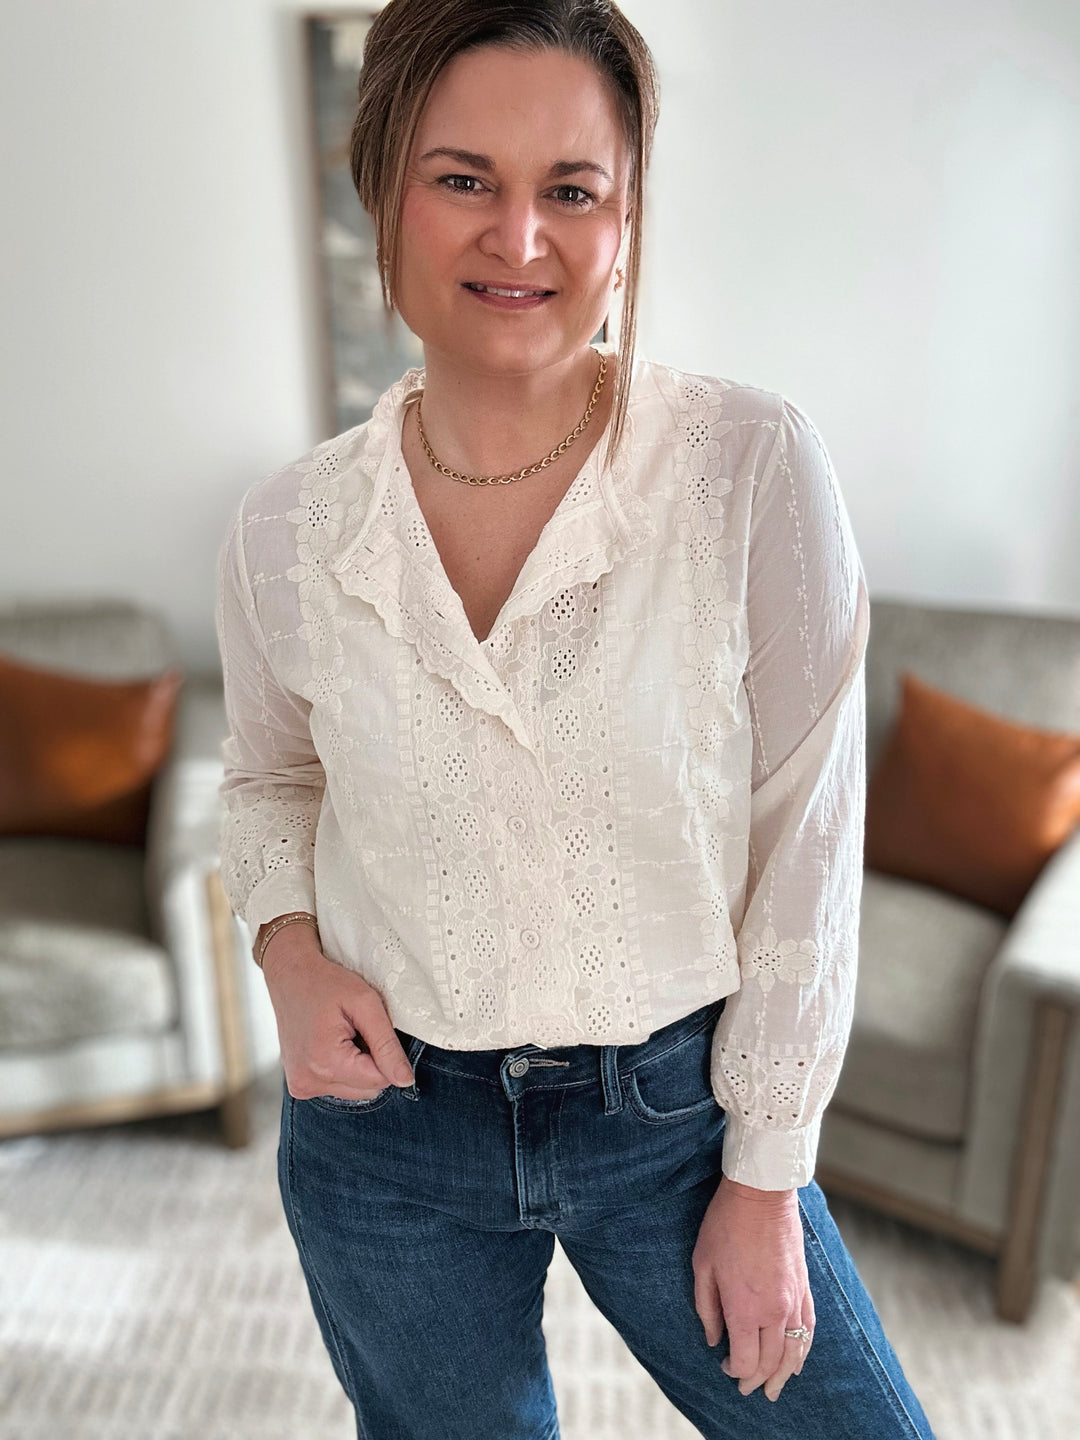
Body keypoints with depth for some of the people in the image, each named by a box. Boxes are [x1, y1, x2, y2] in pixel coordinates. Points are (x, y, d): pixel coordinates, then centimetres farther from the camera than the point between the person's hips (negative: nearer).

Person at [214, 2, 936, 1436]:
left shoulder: (754, 466, -17)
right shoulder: (286, 528, -9)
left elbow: (808, 840, -12)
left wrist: (765, 1176, -6)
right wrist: (290, 946, -10)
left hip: (677, 1108, -1)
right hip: (384, 1127, 2)